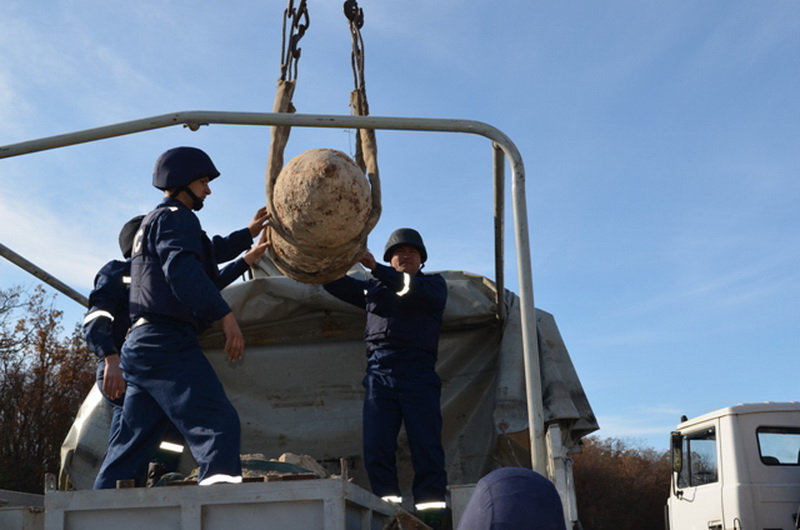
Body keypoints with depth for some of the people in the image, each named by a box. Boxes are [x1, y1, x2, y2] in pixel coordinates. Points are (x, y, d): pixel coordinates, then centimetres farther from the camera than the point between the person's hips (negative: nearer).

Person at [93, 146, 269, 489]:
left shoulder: (152, 223, 30)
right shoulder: (175, 217, -2)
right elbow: (183, 270, -21)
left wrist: (246, 258, 41)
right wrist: (225, 315, -25)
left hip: (142, 344, 10)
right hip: (166, 342, -10)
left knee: (130, 446, 10)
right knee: (217, 425, -22)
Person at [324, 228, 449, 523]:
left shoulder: (434, 284, 14)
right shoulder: (374, 287, 25)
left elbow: (416, 291, -8)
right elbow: (335, 282, 22)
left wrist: (375, 268, -15)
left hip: (418, 372, -3)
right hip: (379, 374, 3)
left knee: (426, 446, -6)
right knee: (376, 447, -6)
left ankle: (432, 507, -7)